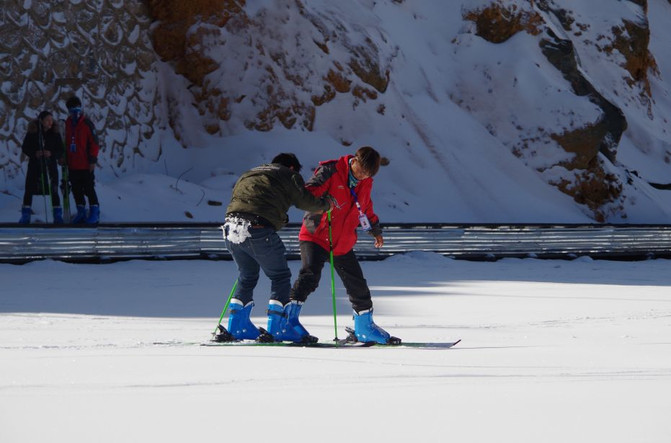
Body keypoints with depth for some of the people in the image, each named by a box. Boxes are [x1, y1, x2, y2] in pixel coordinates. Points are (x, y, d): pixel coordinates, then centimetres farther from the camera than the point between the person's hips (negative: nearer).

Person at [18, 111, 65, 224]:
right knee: (29, 190, -1)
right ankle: (25, 216, 6)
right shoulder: (32, 132, -4)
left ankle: (57, 215, 4)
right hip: (35, 165, 0)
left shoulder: (55, 133, -1)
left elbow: (60, 151, 1)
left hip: (50, 165, 0)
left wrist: (51, 154, -19)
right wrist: (34, 153, -18)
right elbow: (25, 148, 0)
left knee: (53, 191, -2)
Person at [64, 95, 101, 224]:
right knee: (76, 189, 10)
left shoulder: (86, 124, -7)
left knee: (89, 189, -2)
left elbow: (94, 143, -8)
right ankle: (81, 212, 19)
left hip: (85, 165, -5)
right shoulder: (67, 124, 9)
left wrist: (93, 160, -11)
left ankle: (94, 212, 6)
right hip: (72, 165, 5)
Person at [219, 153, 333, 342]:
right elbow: (307, 202, 8)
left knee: (247, 277, 25)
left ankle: (236, 327, 24)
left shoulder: (248, 176, 33)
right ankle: (277, 329, 4)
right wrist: (325, 204, 27)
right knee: (280, 277, 9)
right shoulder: (289, 175, 13)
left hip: (231, 227, 7)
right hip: (258, 230, -7)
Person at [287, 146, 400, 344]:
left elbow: (366, 209, 28)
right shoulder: (330, 171, -10)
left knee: (358, 285, 10)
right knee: (310, 276, -24)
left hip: (343, 244, 6)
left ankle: (365, 327, 24)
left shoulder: (365, 183, 10)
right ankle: (289, 316, -23)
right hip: (316, 236, -6)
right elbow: (309, 191, -20)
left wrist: (375, 230, 40)